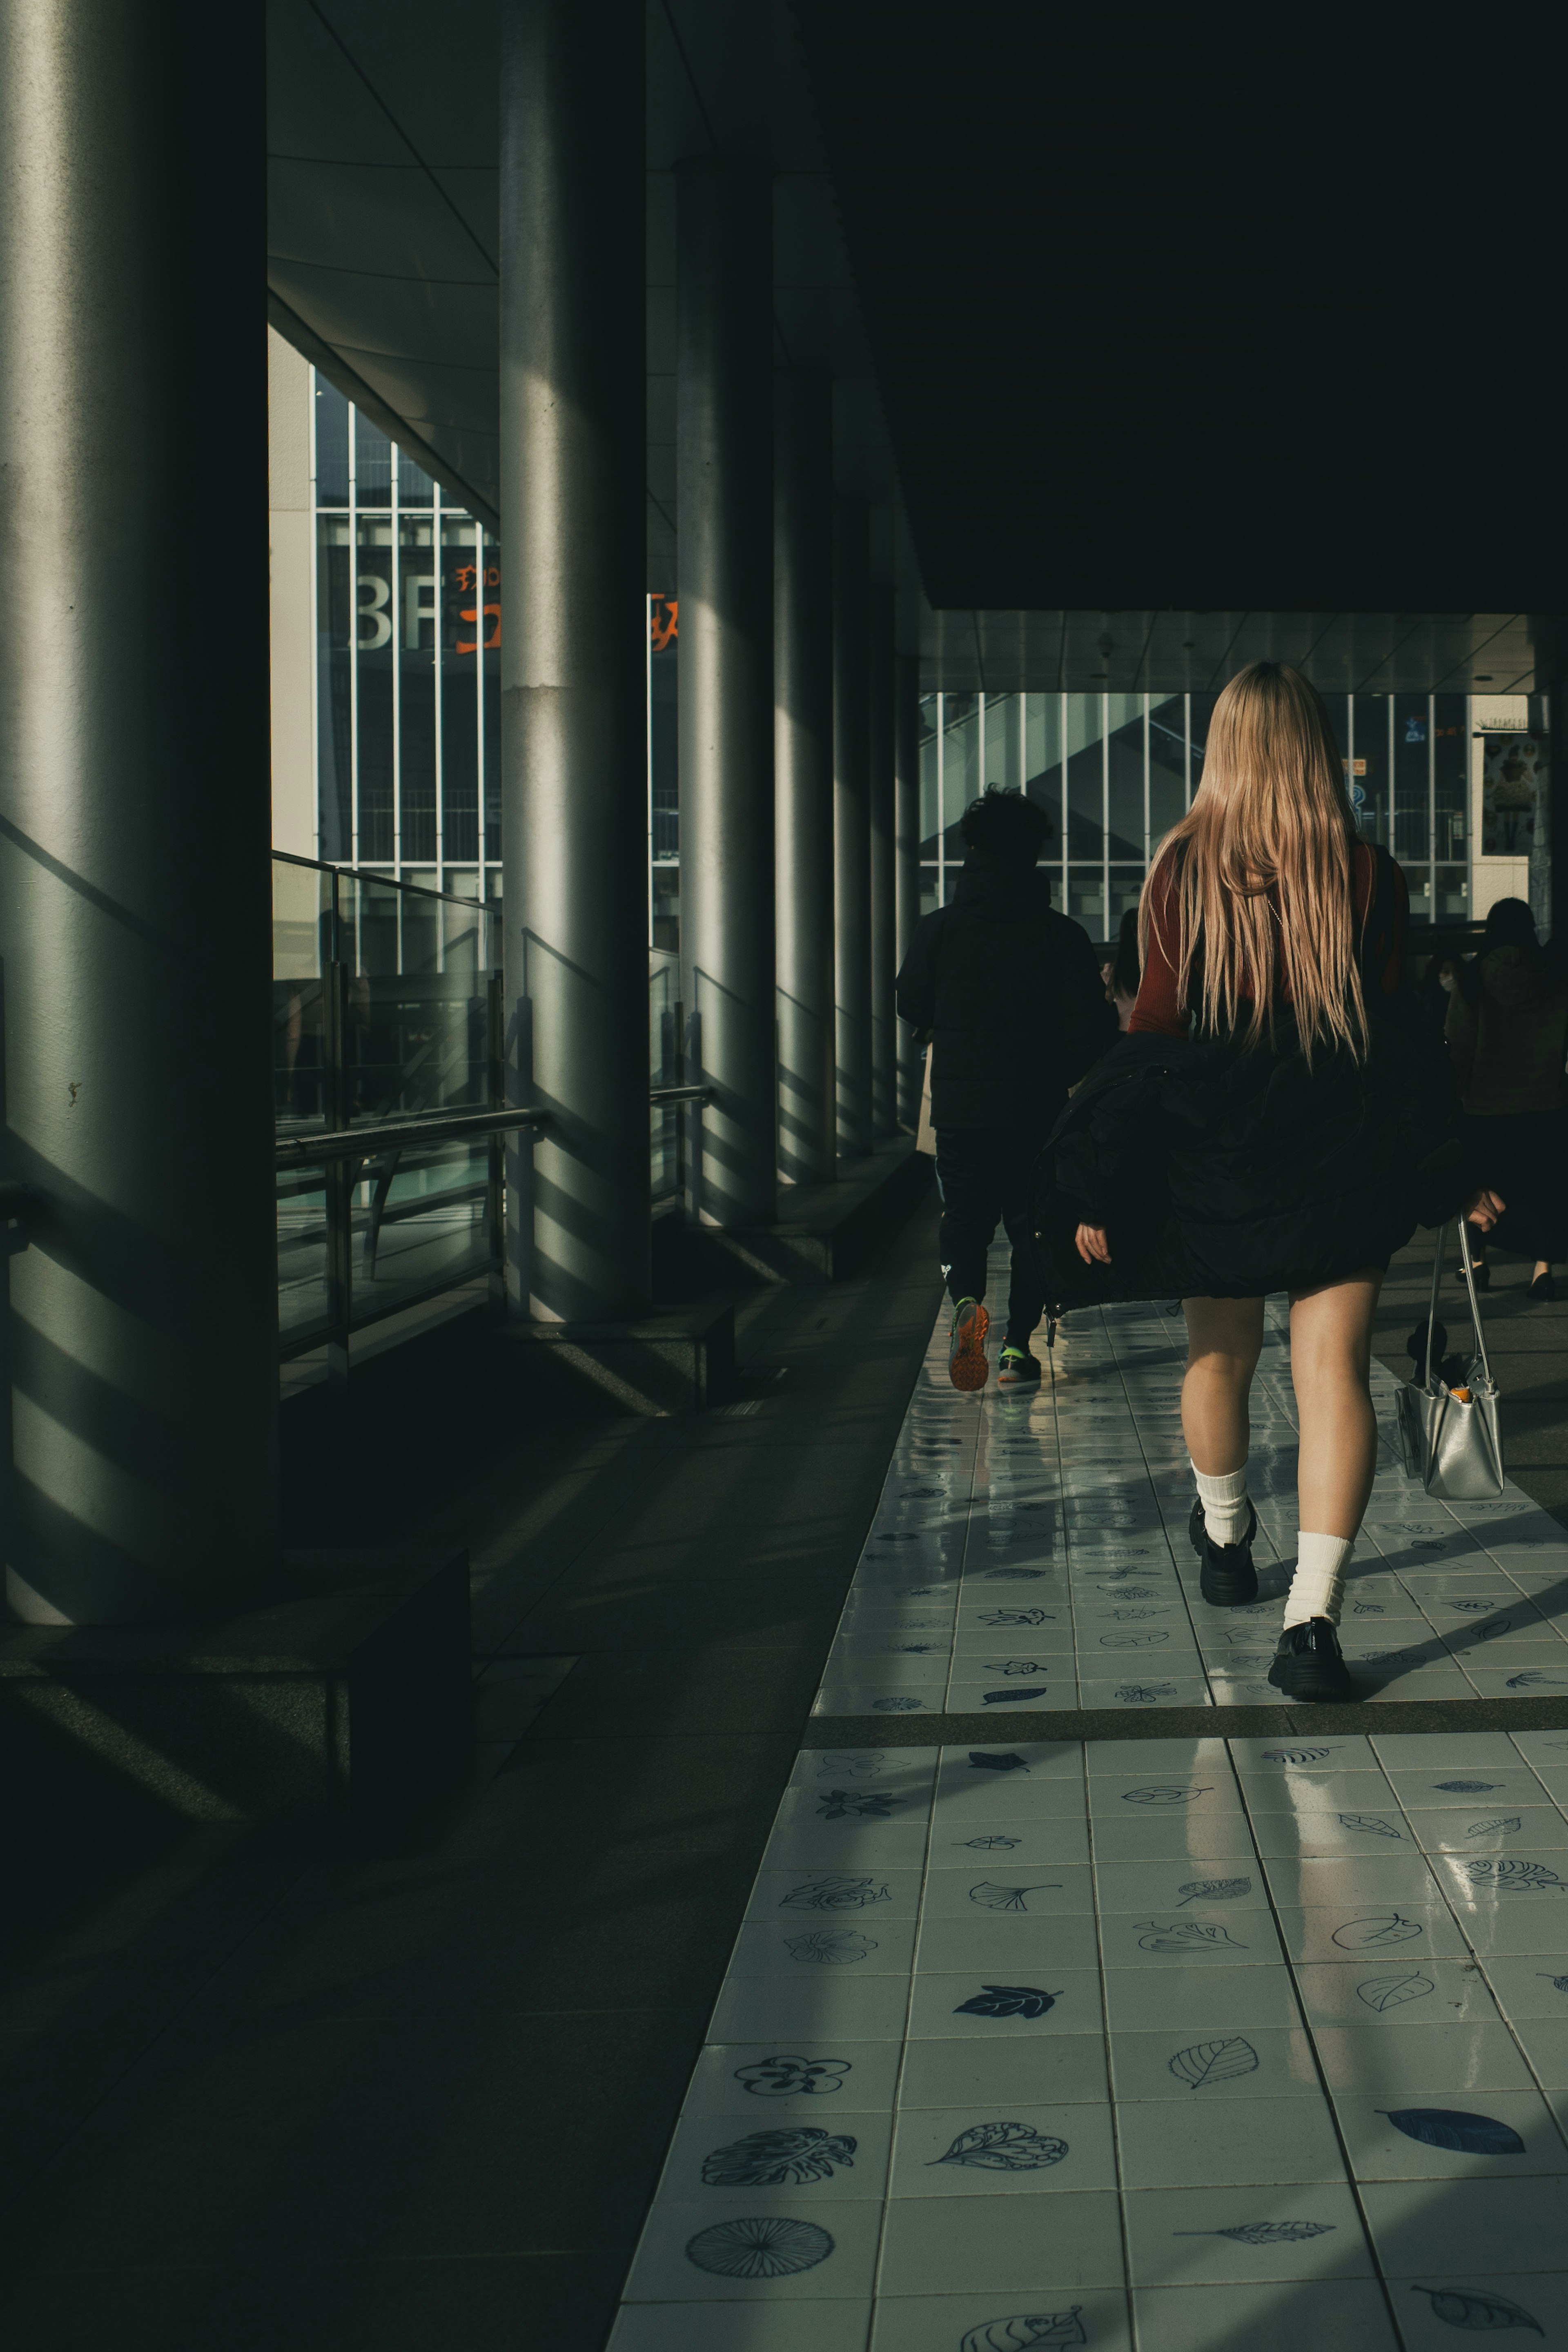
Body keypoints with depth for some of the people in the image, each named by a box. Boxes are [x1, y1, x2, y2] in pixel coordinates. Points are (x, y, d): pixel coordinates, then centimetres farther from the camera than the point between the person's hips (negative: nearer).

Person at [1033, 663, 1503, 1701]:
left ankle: (1226, 1541, 43)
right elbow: (1395, 1028, -1)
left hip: (1212, 1148, 1)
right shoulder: (1371, 876, -4)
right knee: (1335, 1367, -3)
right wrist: (1449, 1169, 8)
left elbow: (1158, 1023, -6)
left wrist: (1105, 1183, -1)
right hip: (1343, 1152, -1)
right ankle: (1313, 1618, -16)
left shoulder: (1183, 869, -6)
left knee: (1220, 1354, 20)